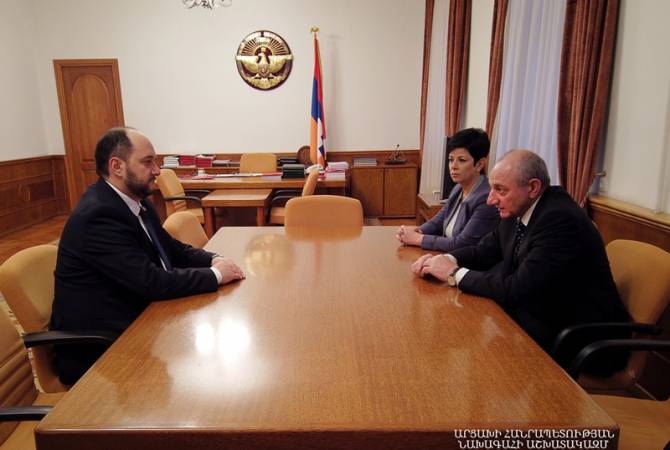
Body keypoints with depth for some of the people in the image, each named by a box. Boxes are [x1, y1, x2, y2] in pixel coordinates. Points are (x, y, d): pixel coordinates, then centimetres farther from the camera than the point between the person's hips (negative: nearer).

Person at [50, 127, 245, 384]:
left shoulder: (136, 201, 4)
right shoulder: (98, 215, -23)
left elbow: (173, 250, 12)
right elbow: (151, 281, -27)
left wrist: (214, 260, -7)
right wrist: (215, 275, -17)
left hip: (135, 319, 8)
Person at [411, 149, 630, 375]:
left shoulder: (561, 220, -27)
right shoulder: (518, 210, -2)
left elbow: (517, 290, -29)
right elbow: (485, 250, 10)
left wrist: (456, 274, -19)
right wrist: (445, 260, -9)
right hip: (542, 319, 7)